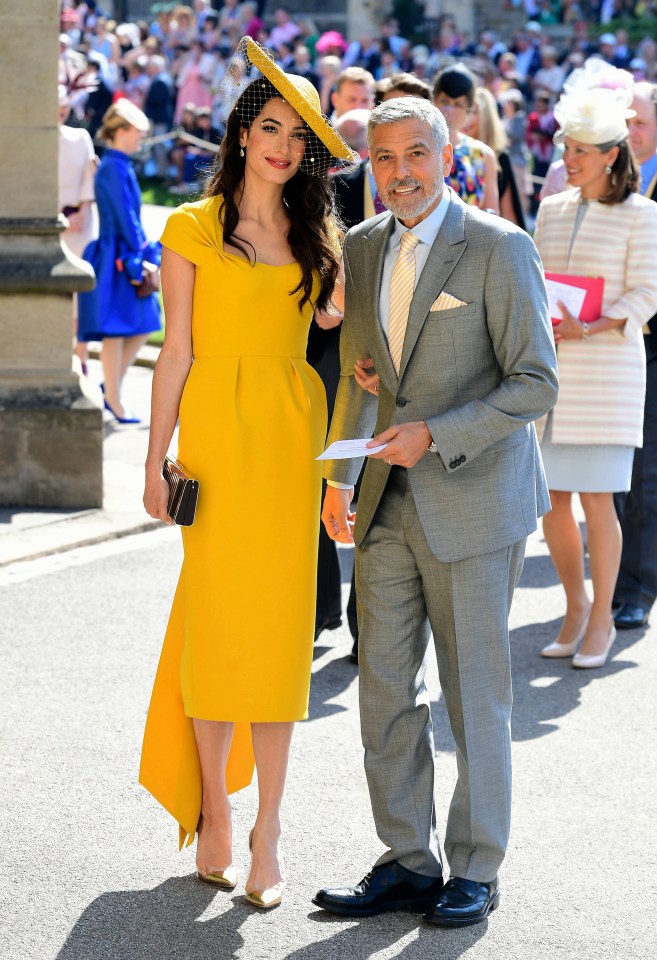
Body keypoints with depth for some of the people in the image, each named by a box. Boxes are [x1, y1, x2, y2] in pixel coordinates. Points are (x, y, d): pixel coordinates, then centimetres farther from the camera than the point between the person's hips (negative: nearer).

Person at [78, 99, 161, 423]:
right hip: (116, 259, -10)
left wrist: (146, 253, 13)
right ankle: (114, 401, 2)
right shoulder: (113, 169, -16)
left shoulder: (122, 166, 14)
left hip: (127, 258, 10)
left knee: (142, 326, 11)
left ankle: (112, 391, 18)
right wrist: (139, 258, -15)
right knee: (115, 331, -4)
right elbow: (124, 218, -17)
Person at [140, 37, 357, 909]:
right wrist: (156, 461, -3)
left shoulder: (317, 237, 12)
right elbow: (178, 352, 1)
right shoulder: (194, 229, 3)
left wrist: (337, 462, -1)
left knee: (279, 625, 0)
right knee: (215, 620, -2)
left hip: (293, 434, 2)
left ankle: (267, 830, 3)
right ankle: (214, 811, 12)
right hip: (217, 431, -2)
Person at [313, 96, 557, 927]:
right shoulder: (361, 249, 9)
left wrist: (435, 437, -20)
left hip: (472, 506, -5)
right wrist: (339, 477, 9)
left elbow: (535, 383, -12)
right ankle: (407, 861, 17)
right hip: (388, 510, 5)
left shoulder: (500, 250, -9)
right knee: (384, 688, 6)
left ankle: (474, 869, 14)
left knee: (475, 696, 3)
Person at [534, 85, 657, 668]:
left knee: (596, 498, -5)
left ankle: (602, 619, 6)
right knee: (552, 497, 3)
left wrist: (590, 327, -19)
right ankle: (576, 608, 19)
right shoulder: (551, 210, 13)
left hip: (608, 367, -5)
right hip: (549, 369, 5)